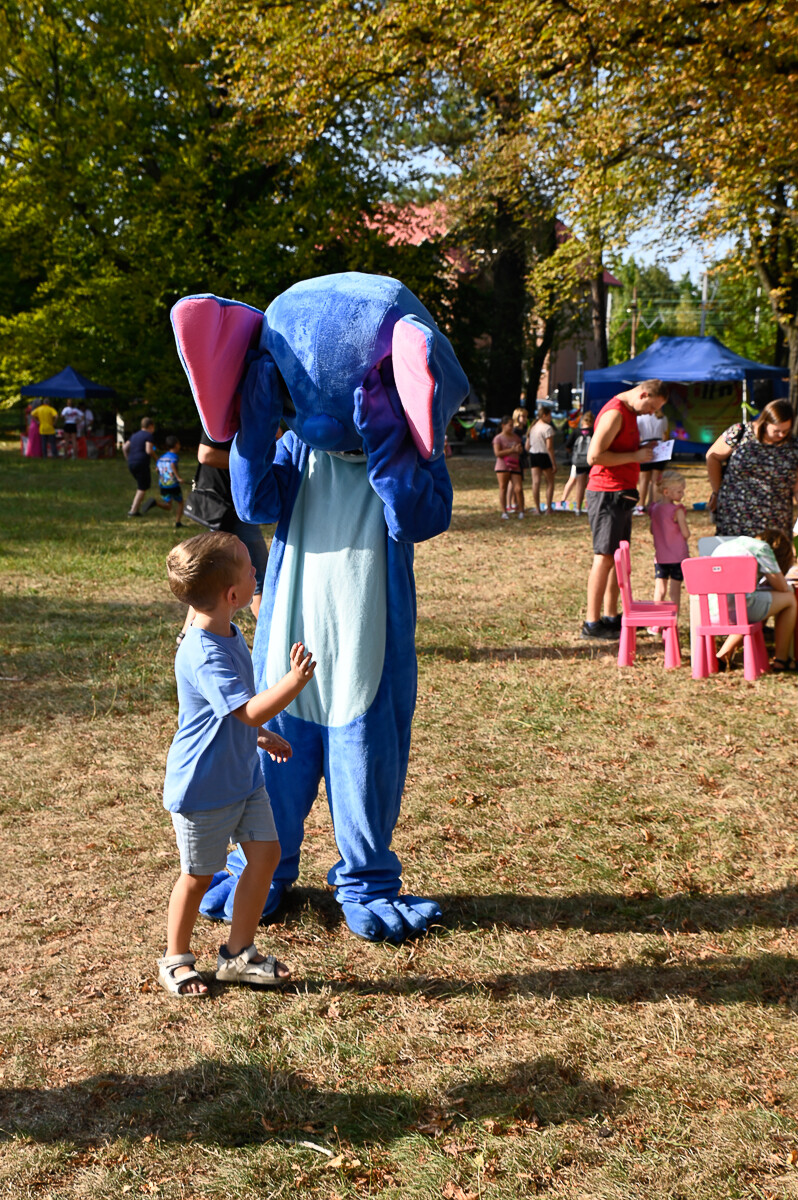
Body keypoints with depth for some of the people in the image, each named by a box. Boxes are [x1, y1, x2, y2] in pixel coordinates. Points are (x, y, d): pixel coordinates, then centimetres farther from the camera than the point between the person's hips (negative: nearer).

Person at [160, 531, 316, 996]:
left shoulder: (229, 635, 3)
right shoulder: (204, 655, -29)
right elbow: (249, 711, -34)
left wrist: (262, 737, 21)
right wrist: (295, 682, -39)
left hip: (243, 775, 9)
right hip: (203, 786, -9)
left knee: (266, 852, 8)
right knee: (199, 874, 7)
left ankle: (238, 953, 22)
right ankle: (176, 959, 28)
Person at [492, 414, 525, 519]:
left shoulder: (515, 437, 15)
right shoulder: (498, 438, -1)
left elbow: (521, 450, 22)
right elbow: (497, 453, -12)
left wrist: (519, 449, -3)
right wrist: (512, 450, -16)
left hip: (515, 466, 4)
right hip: (502, 467, -4)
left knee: (519, 489, -6)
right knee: (503, 489, -3)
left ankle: (521, 512, 1)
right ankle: (504, 512, 0)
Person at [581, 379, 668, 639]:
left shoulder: (629, 412, 17)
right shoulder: (614, 413, -15)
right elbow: (594, 456, -22)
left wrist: (642, 450, 9)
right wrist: (635, 456, -16)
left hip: (622, 494, 10)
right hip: (607, 493, -10)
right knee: (604, 557, -8)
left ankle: (611, 617, 17)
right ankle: (592, 623, -5)